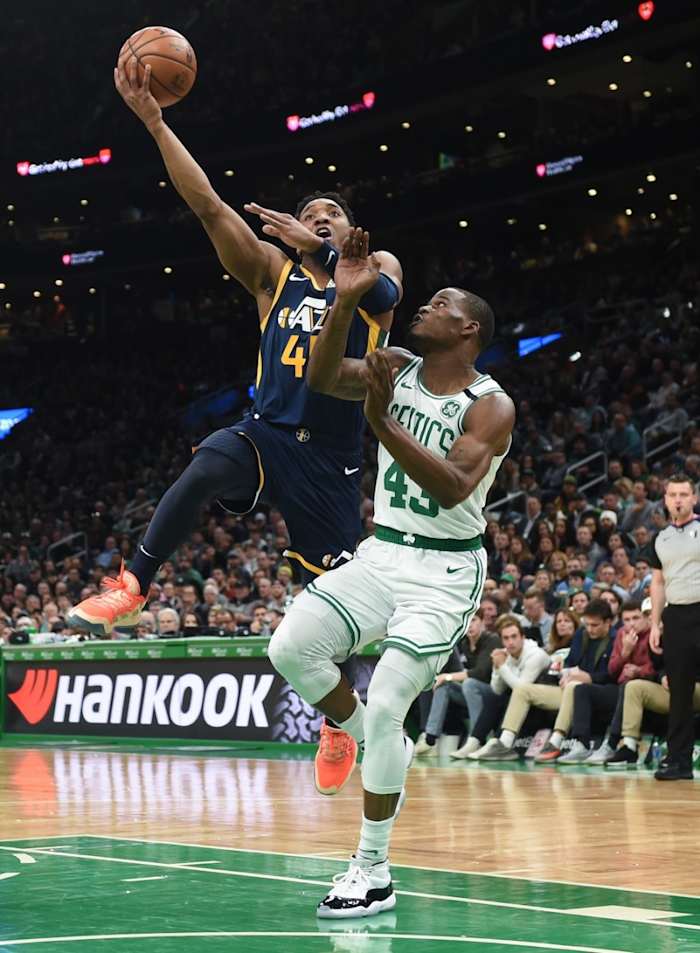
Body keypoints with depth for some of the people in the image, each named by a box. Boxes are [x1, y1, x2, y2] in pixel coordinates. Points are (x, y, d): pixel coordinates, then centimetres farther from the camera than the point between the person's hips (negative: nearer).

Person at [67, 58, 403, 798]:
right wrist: (154, 122, -7)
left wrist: (325, 249, -26)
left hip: (331, 459, 0)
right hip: (267, 432, 0)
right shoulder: (273, 271, 11)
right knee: (204, 469, -36)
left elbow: (382, 291, -18)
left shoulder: (378, 269, 9)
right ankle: (132, 587, -35)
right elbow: (208, 207, 1)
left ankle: (339, 725, 24)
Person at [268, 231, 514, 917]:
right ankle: (383, 753, 14)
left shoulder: (490, 407, -14)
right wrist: (347, 299, -23)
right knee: (290, 649, -11)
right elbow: (322, 377, -12)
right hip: (380, 553, 6)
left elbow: (452, 487, -28)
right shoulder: (398, 372, 4)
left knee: (385, 707, -14)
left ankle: (373, 873, -2)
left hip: (443, 571, -6)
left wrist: (383, 422, -35)